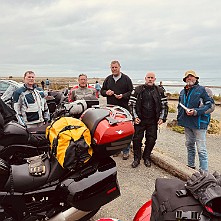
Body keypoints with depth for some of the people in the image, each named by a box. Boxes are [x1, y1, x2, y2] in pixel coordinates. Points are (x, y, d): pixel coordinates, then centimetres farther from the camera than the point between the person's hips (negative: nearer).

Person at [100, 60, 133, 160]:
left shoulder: (126, 79, 2)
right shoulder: (108, 79, 13)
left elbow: (131, 92, 0)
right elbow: (102, 91, 19)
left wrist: (123, 96, -17)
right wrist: (106, 92, -4)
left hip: (124, 109, -3)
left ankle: (126, 151, 11)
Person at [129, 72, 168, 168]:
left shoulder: (160, 91, 7)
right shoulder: (137, 90, 2)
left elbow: (164, 105, 11)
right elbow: (131, 104, 3)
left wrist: (162, 118, 1)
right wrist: (135, 117, -5)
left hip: (153, 121, 1)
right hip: (140, 120, -1)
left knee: (151, 140, 5)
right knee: (137, 139, 0)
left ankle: (146, 157, 25)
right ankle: (137, 158, 17)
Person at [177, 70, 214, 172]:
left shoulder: (202, 90, -10)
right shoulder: (183, 92, 12)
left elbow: (210, 105, -14)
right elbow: (180, 106, 24)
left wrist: (196, 111, -22)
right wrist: (180, 117, 10)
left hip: (199, 123, -7)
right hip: (187, 122, 7)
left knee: (201, 149, -4)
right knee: (189, 145, 20)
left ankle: (204, 171, 6)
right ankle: (190, 165, 36)